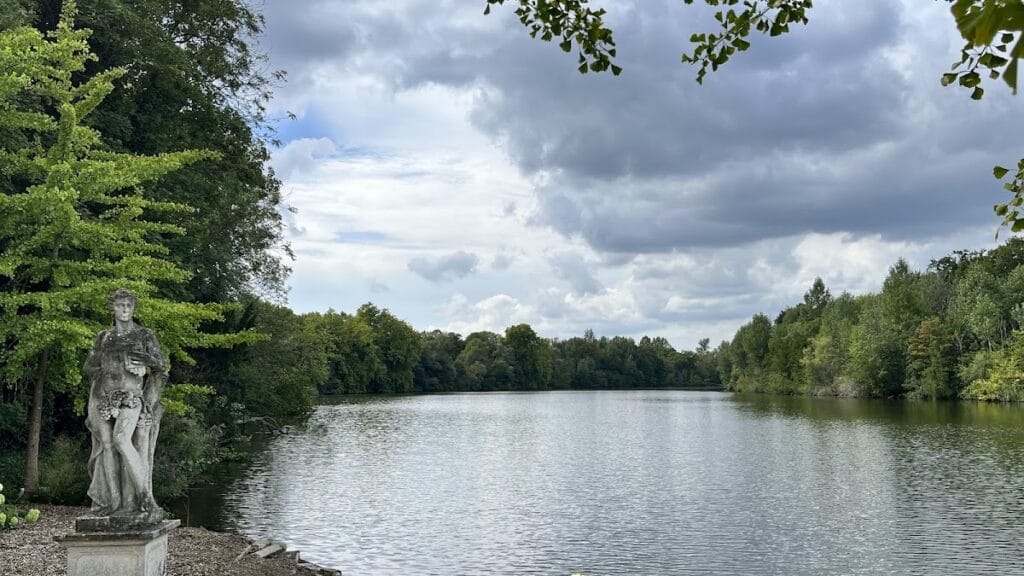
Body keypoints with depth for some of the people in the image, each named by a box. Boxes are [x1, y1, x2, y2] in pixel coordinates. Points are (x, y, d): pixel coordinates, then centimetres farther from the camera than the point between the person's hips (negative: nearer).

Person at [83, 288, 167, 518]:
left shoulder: (145, 335, 9)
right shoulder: (103, 337, 18)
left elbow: (161, 368, 7)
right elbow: (89, 367, 15)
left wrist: (146, 367, -11)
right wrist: (117, 369, 1)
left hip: (131, 396, -4)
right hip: (105, 397, 4)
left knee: (122, 439, -24)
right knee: (108, 447, -3)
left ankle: (146, 497, -22)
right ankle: (113, 502, 1)